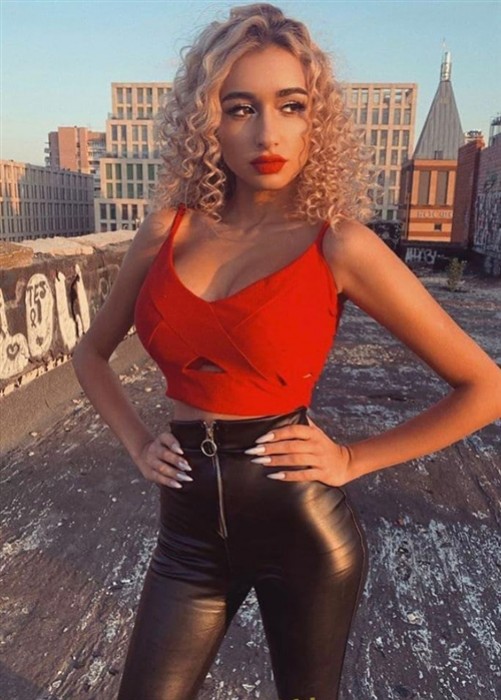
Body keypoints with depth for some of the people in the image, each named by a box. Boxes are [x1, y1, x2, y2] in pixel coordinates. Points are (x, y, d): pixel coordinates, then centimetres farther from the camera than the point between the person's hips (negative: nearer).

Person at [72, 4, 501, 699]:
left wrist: (352, 460, -8)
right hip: (190, 529, 3)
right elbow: (92, 352, 14)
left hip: (304, 528, -2)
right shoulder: (168, 230, -1)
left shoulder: (340, 245, -11)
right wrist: (138, 444, 3)